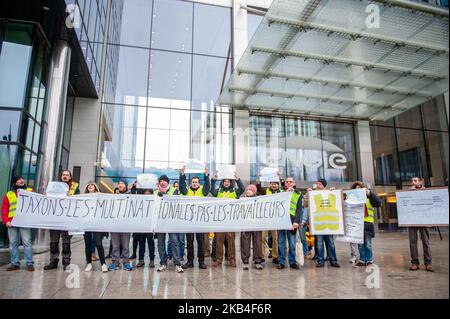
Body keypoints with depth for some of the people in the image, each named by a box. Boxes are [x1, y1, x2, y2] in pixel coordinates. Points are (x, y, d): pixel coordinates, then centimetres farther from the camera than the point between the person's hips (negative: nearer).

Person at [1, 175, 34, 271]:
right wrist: (6, 221, -2)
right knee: (13, 243, 6)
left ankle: (29, 263, -1)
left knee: (27, 242, -6)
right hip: (12, 223, 3)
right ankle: (14, 263, 16)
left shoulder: (30, 191, 11)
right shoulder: (8, 194, 15)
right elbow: (4, 209, 10)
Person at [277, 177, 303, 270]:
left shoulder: (298, 194, 10)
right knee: (281, 242, 4)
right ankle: (281, 262, 11)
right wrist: (286, 193, -9)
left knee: (292, 243, 2)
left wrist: (296, 221, -9)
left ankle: (292, 262, 13)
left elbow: (299, 209, 3)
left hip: (292, 220, 0)